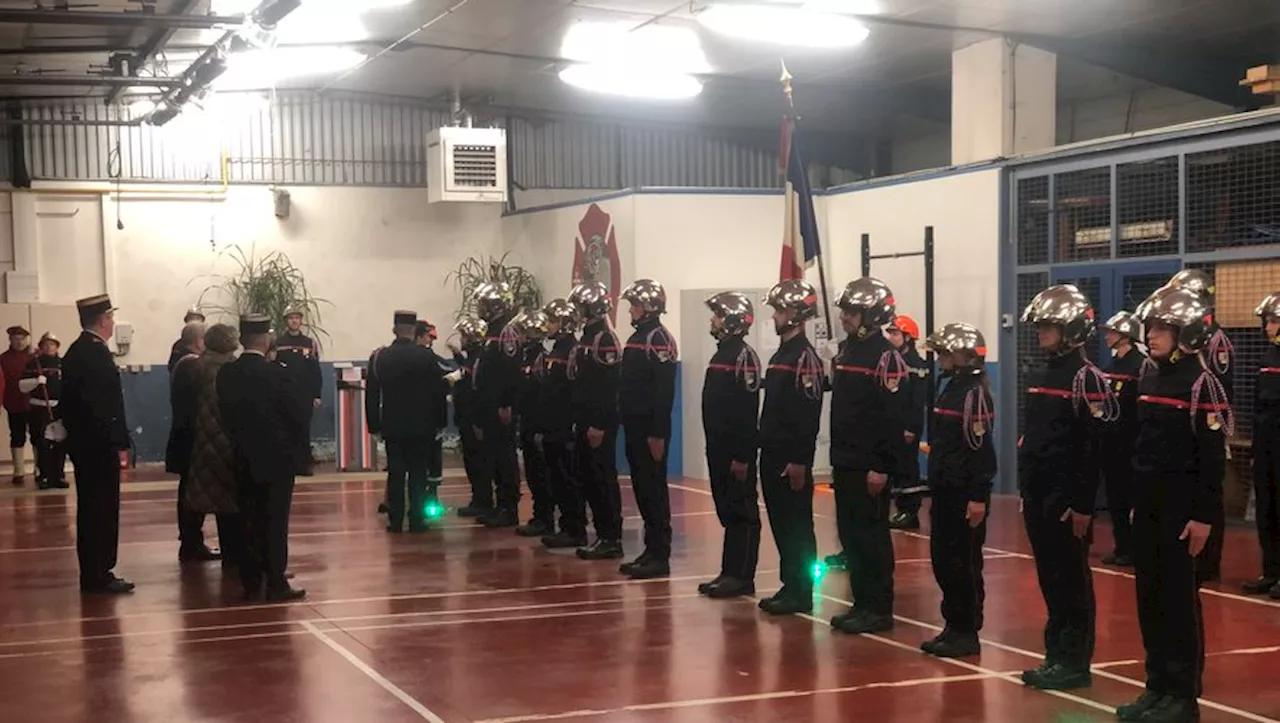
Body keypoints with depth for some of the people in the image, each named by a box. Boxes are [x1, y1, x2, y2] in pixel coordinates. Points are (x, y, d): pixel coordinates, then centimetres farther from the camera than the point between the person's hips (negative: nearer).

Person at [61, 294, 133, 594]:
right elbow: (103, 403, -22)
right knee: (103, 510, -4)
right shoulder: (97, 353, -18)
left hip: (83, 442, 10)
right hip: (99, 445, -10)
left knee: (91, 508, 14)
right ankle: (98, 576, 0)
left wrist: (74, 433, 18)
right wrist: (117, 441, -18)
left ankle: (93, 573, 19)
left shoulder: (75, 351, 12)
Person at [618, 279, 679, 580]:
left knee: (654, 490, -5)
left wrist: (658, 434, -22)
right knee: (642, 489, 11)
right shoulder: (638, 338, 15)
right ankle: (652, 550, 17)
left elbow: (664, 391, -19)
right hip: (635, 429, 9)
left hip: (651, 431, -9)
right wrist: (627, 422, 15)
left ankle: (660, 556, -1)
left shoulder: (659, 339, -13)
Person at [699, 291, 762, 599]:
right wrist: (715, 447, 17)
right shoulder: (722, 353, 15)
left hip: (736, 452, -9)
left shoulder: (744, 357, -14)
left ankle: (742, 577, 1)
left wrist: (742, 456, -21)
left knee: (743, 513, -3)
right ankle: (730, 573, 18)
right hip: (718, 449, 9)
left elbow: (748, 411, -19)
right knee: (727, 512, 12)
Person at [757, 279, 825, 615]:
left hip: (792, 461, -9)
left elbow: (809, 414, -19)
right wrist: (765, 451, 17)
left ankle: (801, 592, 3)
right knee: (780, 524, 12)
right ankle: (790, 585, 19)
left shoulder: (805, 357, -14)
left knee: (797, 526, -2)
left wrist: (799, 461, -21)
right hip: (773, 457, 9)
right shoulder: (780, 354, 15)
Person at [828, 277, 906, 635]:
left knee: (871, 537, -3)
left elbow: (892, 417, -17)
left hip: (870, 467, -9)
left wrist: (882, 467, -20)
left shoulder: (886, 357, -13)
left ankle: (879, 609, 4)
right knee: (850, 535, 11)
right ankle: (862, 603, 20)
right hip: (845, 464, 9)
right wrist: (836, 458, 17)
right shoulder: (846, 350, 14)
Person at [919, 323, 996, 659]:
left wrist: (978, 497, -21)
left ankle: (967, 634, 4)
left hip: (965, 495, -9)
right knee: (942, 561, 11)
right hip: (946, 492, 9)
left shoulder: (975, 393, -14)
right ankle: (953, 627, 20)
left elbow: (981, 449, -19)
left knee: (964, 565, -3)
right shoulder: (951, 389, 15)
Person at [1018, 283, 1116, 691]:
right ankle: (1056, 654, 21)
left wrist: (1083, 505, -17)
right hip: (1039, 496, 8)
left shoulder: (1085, 378, -11)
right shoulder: (1039, 376, 13)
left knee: (1072, 581, 0)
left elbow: (1092, 448, -15)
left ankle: (1075, 663, 7)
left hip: (1068, 498, -8)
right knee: (1049, 579, 12)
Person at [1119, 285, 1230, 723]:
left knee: (1178, 598, -2)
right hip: (1148, 504, 7)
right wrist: (1135, 501, 16)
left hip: (1181, 505, -7)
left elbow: (1213, 457, -14)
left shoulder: (1201, 383, -12)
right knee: (1149, 597, 10)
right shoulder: (1151, 379, 11)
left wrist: (1204, 515, -16)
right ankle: (1158, 686, 20)